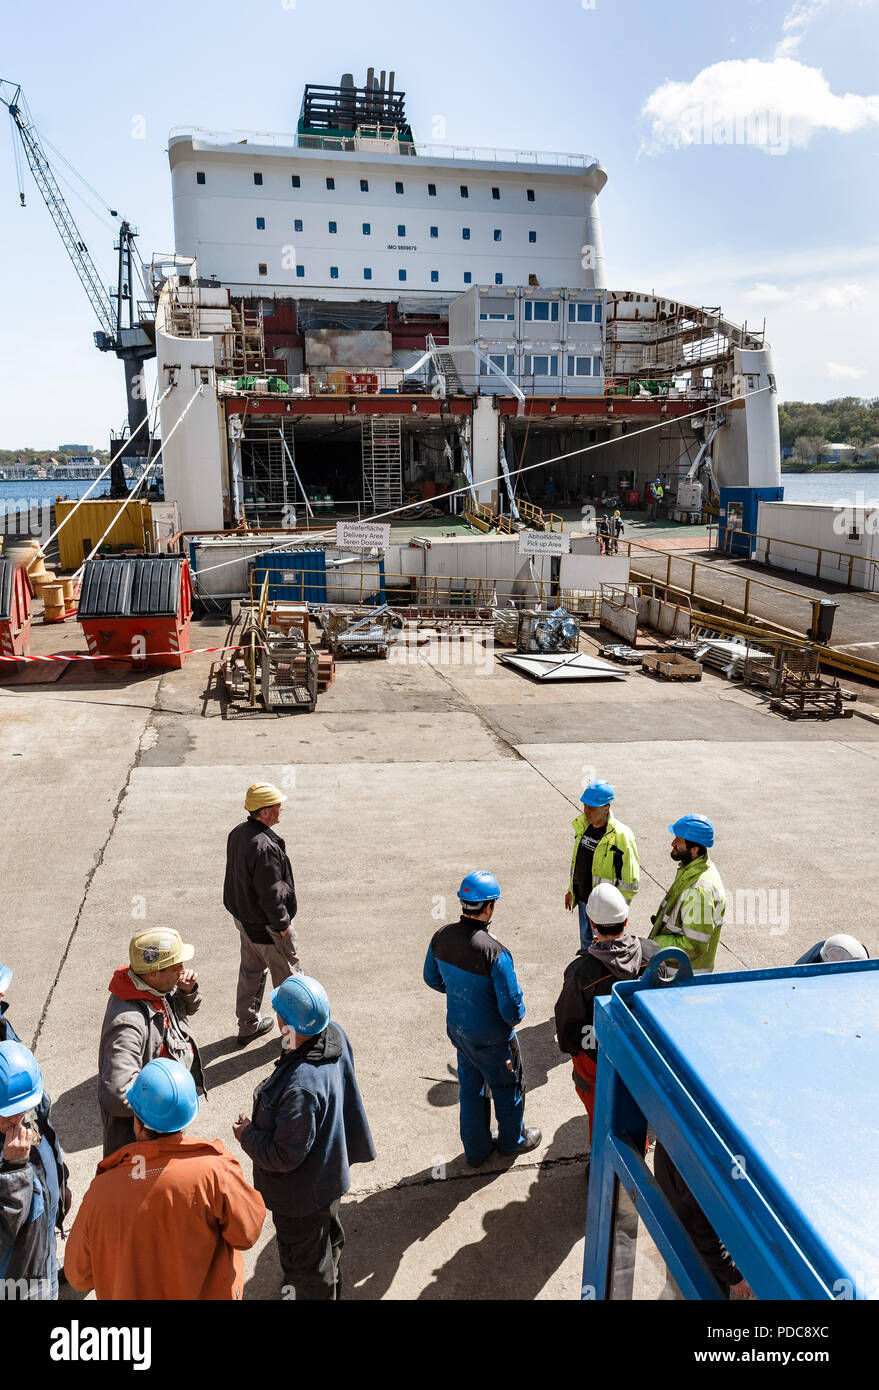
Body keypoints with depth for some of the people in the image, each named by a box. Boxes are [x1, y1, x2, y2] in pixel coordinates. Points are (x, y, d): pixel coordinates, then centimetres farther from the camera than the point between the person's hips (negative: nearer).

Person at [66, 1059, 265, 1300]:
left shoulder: (101, 1191, -26)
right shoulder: (213, 1171, -33)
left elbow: (79, 1278, -11)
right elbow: (247, 1233, -18)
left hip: (130, 1293, 1)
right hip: (207, 1293, -1)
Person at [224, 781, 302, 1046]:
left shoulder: (237, 833, -2)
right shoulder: (264, 847, -32)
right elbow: (270, 892, -27)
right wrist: (283, 923, -15)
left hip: (243, 916, 9)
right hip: (266, 923, -9)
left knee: (251, 969, 23)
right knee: (287, 971, 12)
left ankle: (248, 1024, 37)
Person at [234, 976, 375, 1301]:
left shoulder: (300, 1086, -45)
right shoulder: (335, 1035, -19)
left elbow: (285, 1156, -30)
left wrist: (247, 1134, -16)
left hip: (303, 1192, -9)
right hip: (331, 1174, 9)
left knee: (305, 1262, 20)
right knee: (327, 1239, 35)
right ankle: (329, 1288, 61)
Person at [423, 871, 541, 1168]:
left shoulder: (441, 937, -15)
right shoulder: (494, 952, -34)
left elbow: (432, 979, 3)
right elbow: (512, 1009, -28)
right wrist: (516, 1016, -5)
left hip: (457, 1029, 6)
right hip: (491, 1038, -5)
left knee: (470, 1087, 25)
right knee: (507, 1087, 22)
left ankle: (476, 1148, 44)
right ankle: (512, 1140, 47)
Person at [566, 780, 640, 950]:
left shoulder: (621, 836, -23)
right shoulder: (582, 825, -1)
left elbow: (629, 881, -18)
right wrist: (571, 889, 18)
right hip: (583, 899, 7)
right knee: (586, 942, 24)